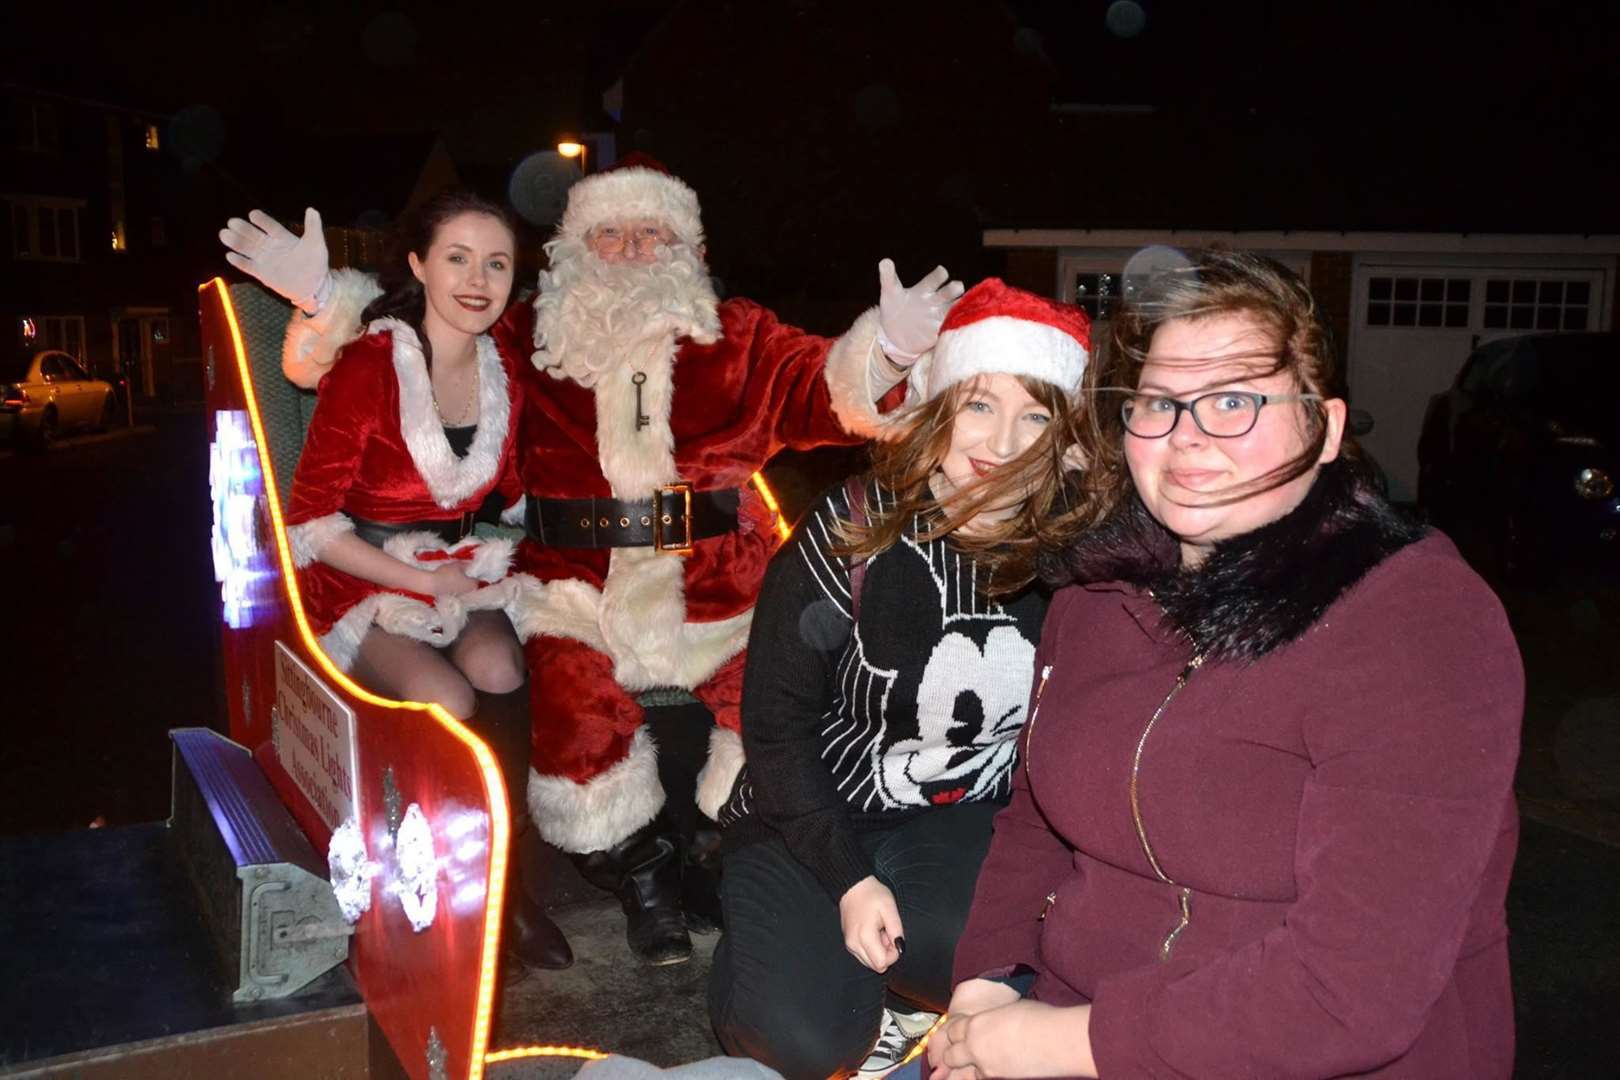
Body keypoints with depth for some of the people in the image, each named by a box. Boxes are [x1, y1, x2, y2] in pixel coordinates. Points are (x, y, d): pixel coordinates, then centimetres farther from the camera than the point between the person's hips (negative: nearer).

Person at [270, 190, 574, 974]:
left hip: (464, 574, 4)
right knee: (449, 703, -29)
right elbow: (311, 524, -12)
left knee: (500, 674, -27)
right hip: (365, 586, -4)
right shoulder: (367, 369, -15)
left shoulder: (504, 372, 2)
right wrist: (423, 580, -17)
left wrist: (504, 553, -5)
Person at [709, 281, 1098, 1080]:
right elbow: (777, 723, -11)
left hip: (967, 819, 2)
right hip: (811, 816, -2)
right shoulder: (850, 532, -15)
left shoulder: (1072, 550, -8)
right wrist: (848, 878, -17)